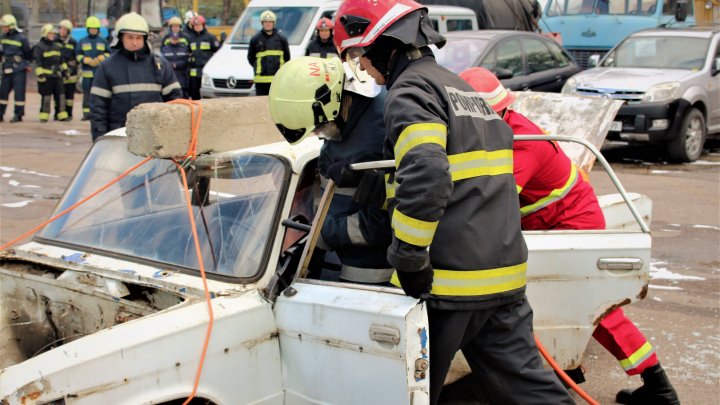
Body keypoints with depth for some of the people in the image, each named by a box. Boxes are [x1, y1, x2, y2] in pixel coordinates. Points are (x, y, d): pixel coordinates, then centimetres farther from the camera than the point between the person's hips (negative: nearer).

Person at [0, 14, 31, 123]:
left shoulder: (21, 39, -8)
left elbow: (28, 54, 1)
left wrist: (27, 65, 7)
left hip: (19, 70, -6)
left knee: (19, 92, -3)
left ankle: (18, 115, 2)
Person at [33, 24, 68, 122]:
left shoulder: (57, 46, 17)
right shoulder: (39, 47, -5)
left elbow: (61, 60, 25)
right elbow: (37, 62, -10)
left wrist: (65, 70, 20)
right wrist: (40, 74, -16)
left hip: (57, 75, 6)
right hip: (46, 76, -6)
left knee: (60, 95, 4)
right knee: (46, 96, -4)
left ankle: (61, 115, 9)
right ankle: (44, 116, 2)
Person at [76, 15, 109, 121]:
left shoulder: (103, 41, 12)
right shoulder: (82, 41, 11)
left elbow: (108, 53, 12)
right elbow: (78, 55, 7)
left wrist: (100, 58, -7)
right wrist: (87, 60, -10)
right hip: (87, 72, 0)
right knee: (87, 93, -1)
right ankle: (86, 112, 2)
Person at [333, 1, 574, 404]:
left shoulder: (411, 90, -10)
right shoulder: (464, 88, 19)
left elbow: (424, 179, -27)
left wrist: (409, 259, -19)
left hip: (449, 281, -8)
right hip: (504, 272, 8)